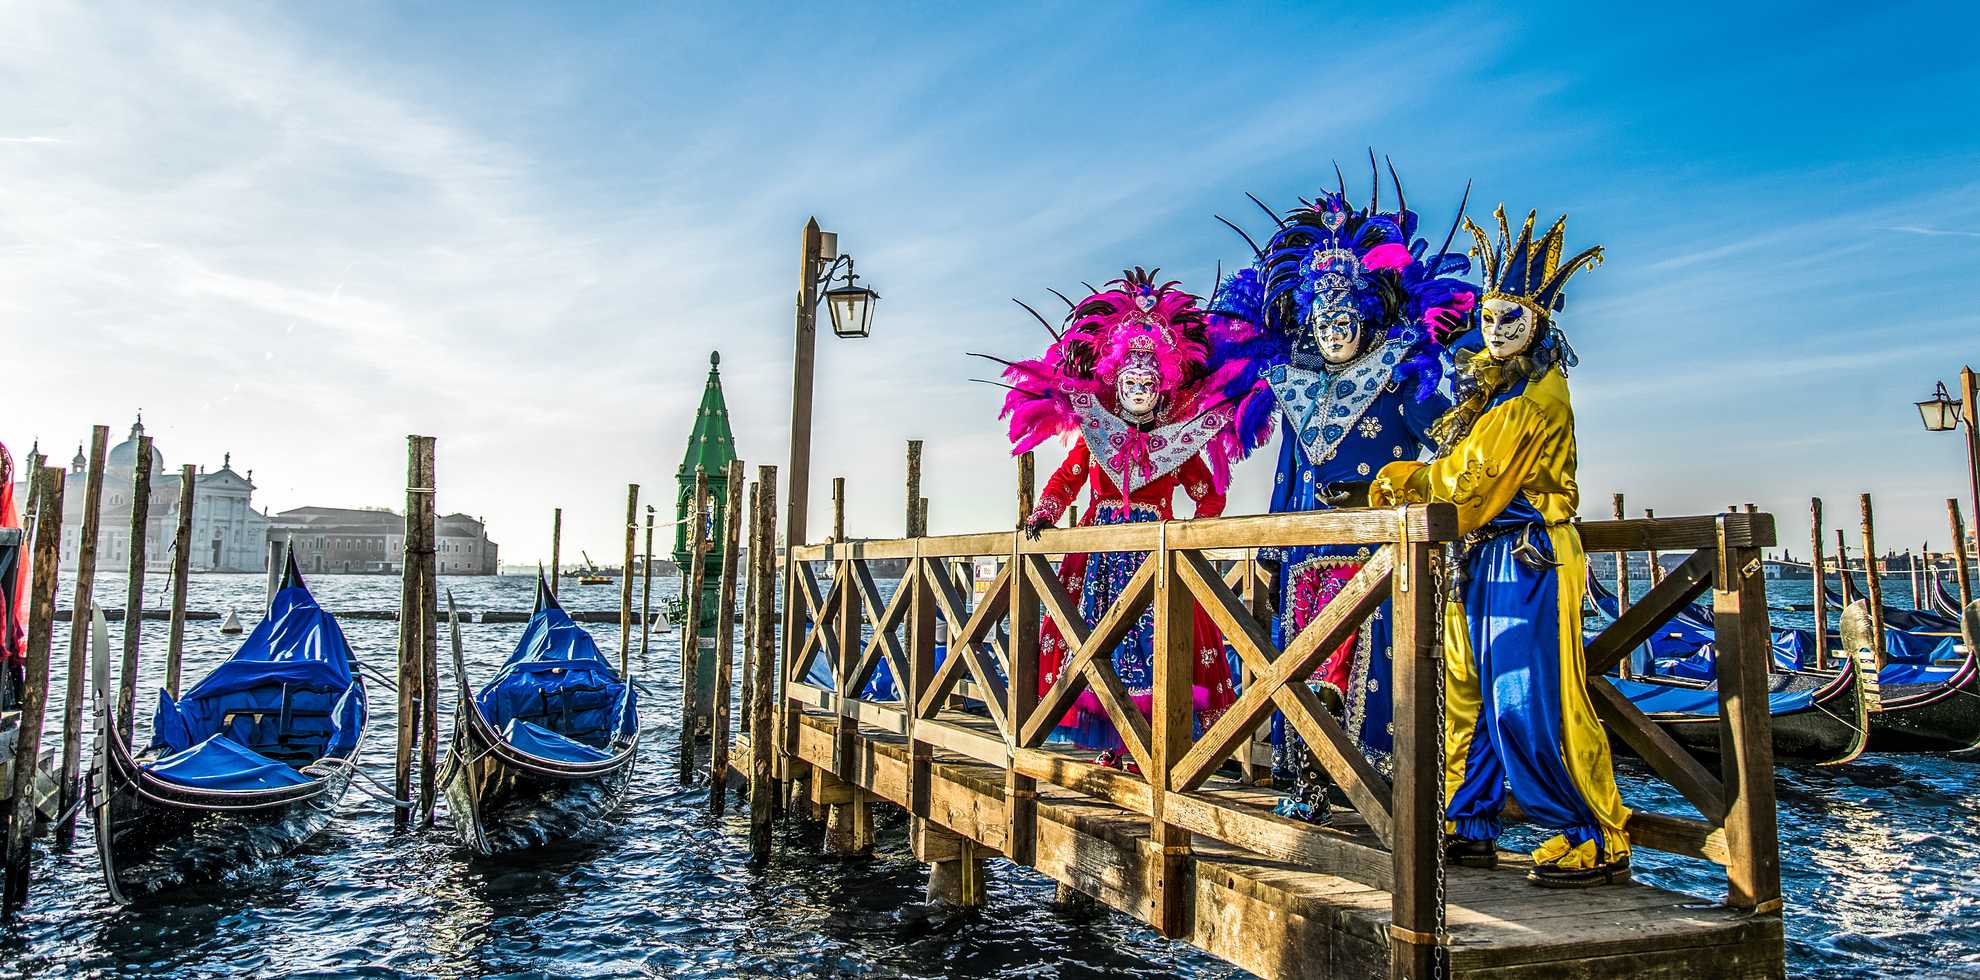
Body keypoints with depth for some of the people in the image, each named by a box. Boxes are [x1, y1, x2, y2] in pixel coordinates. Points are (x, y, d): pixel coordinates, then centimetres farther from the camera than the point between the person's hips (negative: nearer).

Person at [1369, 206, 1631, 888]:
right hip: (1479, 556, 9)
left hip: (1527, 556, -9)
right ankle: (1471, 829, 19)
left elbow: (1471, 475, -14)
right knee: (1467, 695, 10)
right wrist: (1408, 479, -2)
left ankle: (1599, 841, 2)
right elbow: (1456, 466, 16)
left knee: (1533, 704, -9)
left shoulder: (1538, 392, -11)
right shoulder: (1485, 381, 17)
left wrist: (1405, 481, -1)